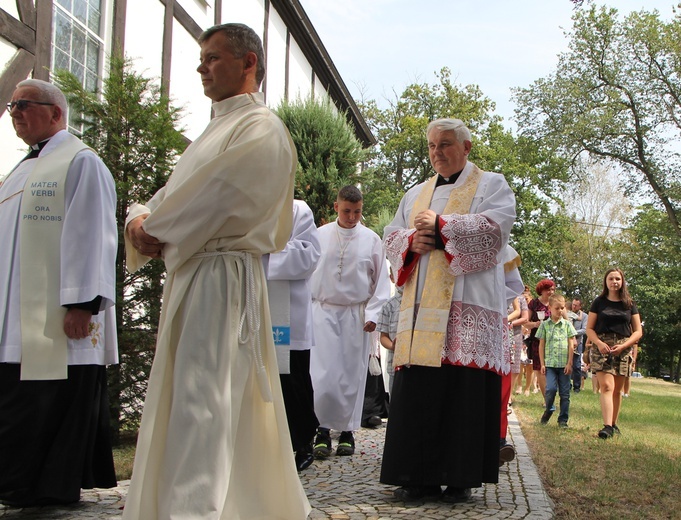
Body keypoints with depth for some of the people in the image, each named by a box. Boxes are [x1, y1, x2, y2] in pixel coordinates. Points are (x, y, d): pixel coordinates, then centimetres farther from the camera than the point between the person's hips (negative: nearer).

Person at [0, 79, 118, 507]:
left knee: (58, 402, -5)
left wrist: (81, 303, -20)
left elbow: (90, 236, -13)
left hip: (59, 319, -8)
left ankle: (55, 487, 3)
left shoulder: (81, 162, -5)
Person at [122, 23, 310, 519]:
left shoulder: (261, 129, -7)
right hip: (190, 275, 10)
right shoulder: (220, 128, 24)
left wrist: (153, 229, -7)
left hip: (223, 276, -10)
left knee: (201, 402, -15)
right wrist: (142, 218, -2)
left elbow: (214, 199, -18)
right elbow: (172, 192, 20)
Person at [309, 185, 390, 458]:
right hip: (324, 312, 0)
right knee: (324, 374, -7)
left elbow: (381, 280, 5)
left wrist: (372, 314, -3)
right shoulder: (320, 236, 2)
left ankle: (347, 430, 14)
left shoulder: (371, 239, 2)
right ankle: (323, 428, 5)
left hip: (357, 314, 0)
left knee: (353, 374, 4)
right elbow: (307, 274, 7)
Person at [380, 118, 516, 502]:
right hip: (422, 308, 5)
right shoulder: (417, 194, 25)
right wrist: (412, 240, -4)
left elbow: (495, 227, -8)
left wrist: (440, 224, -11)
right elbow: (392, 236, 19)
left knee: (464, 391, -8)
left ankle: (461, 477, -1)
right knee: (418, 390, -1)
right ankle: (420, 475, 5)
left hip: (469, 305, -5)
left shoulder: (491, 185, 9)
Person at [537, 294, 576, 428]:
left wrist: (569, 363, -1)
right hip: (550, 363, -1)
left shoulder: (567, 324, 5)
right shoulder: (545, 325, 5)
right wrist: (542, 364, 2)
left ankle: (563, 419, 14)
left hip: (564, 364, 1)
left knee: (565, 393, 4)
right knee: (551, 389, -14)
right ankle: (548, 410, 14)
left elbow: (571, 345, 4)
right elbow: (541, 345, 7)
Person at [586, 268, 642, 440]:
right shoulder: (599, 302, 7)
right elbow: (589, 328, 6)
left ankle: (613, 424, 18)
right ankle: (607, 426, -24)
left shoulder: (629, 304, 9)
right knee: (606, 386, -15)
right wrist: (599, 342, -14)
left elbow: (638, 331, 7)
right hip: (602, 347, -2)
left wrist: (623, 345, -9)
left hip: (623, 349, 2)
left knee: (617, 390, 7)